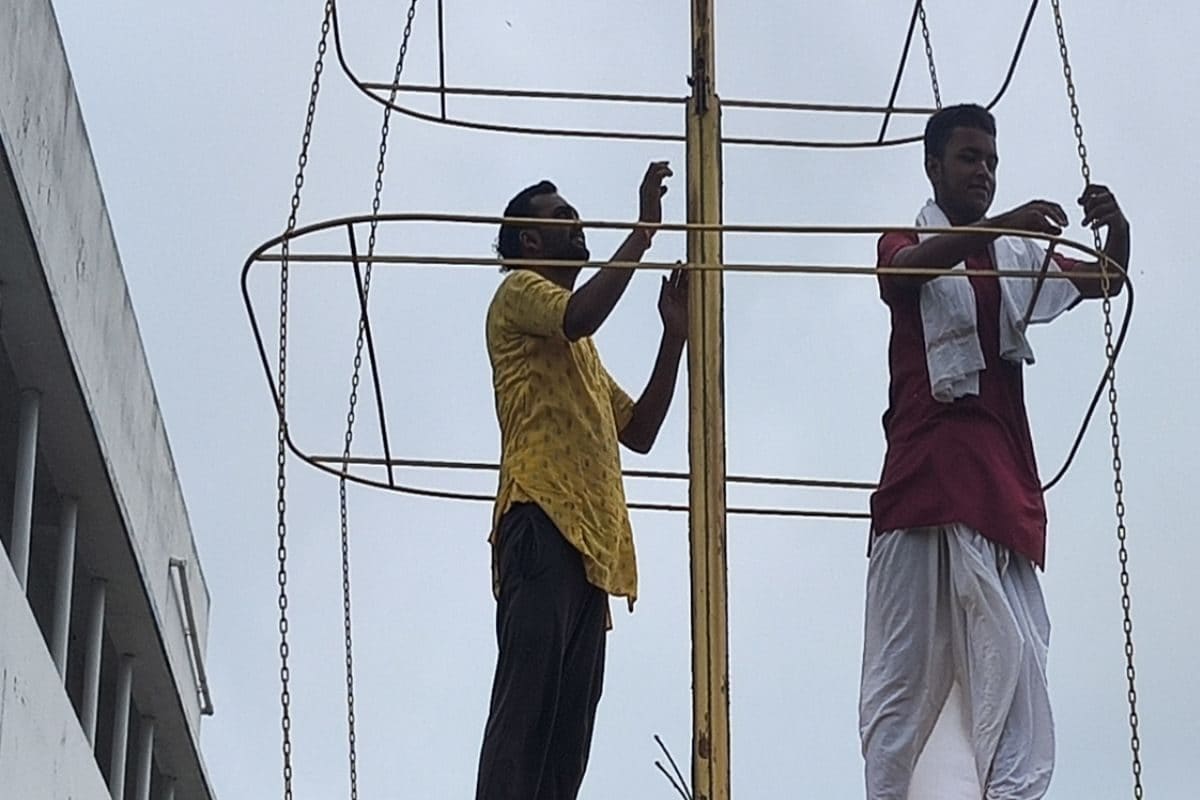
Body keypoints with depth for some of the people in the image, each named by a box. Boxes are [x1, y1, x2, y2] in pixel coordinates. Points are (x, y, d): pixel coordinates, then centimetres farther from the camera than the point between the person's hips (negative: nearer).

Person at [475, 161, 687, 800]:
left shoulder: (582, 353, 35)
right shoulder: (519, 293, 10)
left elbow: (639, 432, 28)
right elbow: (580, 316, -13)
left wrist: (675, 335, 21)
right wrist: (644, 231, -7)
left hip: (590, 541, 9)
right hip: (543, 524, -9)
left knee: (570, 730, -1)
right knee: (527, 704, -22)